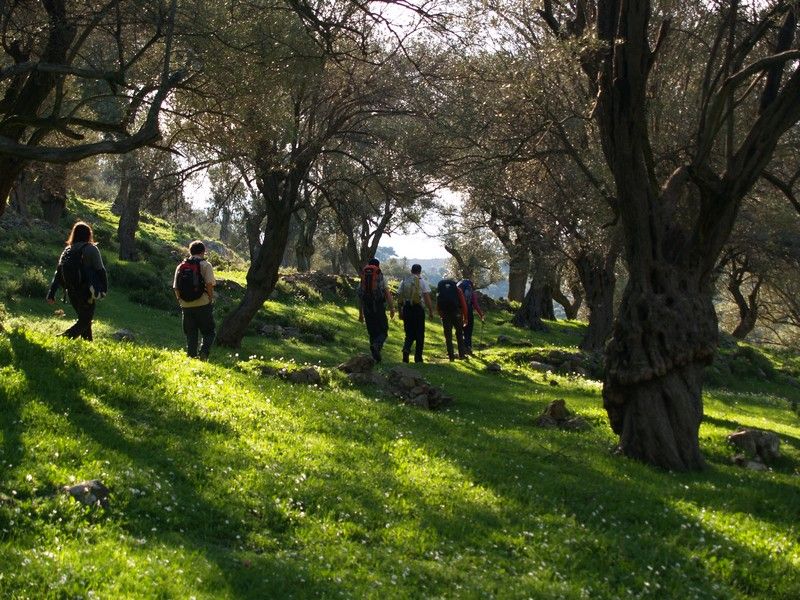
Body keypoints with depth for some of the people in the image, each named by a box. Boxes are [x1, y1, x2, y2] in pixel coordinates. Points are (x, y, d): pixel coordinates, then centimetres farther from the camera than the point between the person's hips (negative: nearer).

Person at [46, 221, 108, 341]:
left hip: (72, 293, 6)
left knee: (83, 319, 22)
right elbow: (100, 270, -11)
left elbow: (58, 273, 4)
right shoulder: (91, 249, -10)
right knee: (85, 321, 1)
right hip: (87, 293, -6)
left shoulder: (67, 251, 5)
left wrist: (51, 294, 5)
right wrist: (104, 290, 0)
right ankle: (65, 338, -18)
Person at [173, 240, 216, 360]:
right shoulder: (205, 265, -5)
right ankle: (204, 352, -14)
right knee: (208, 332, 6)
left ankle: (192, 356, 9)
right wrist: (211, 300, -3)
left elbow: (175, 287, 6)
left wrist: (181, 301, 15)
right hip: (203, 305, -4)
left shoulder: (181, 266, 7)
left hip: (186, 305, 4)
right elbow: (209, 285, -14)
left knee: (190, 333, 13)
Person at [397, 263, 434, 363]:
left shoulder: (404, 281, 9)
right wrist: (431, 311, -3)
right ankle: (418, 358, 9)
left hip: (406, 309, 3)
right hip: (418, 309, -3)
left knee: (409, 333, 11)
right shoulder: (422, 281, -2)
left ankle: (406, 349, -18)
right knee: (419, 334, 8)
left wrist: (400, 311, 17)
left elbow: (399, 297, 10)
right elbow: (426, 297, -8)